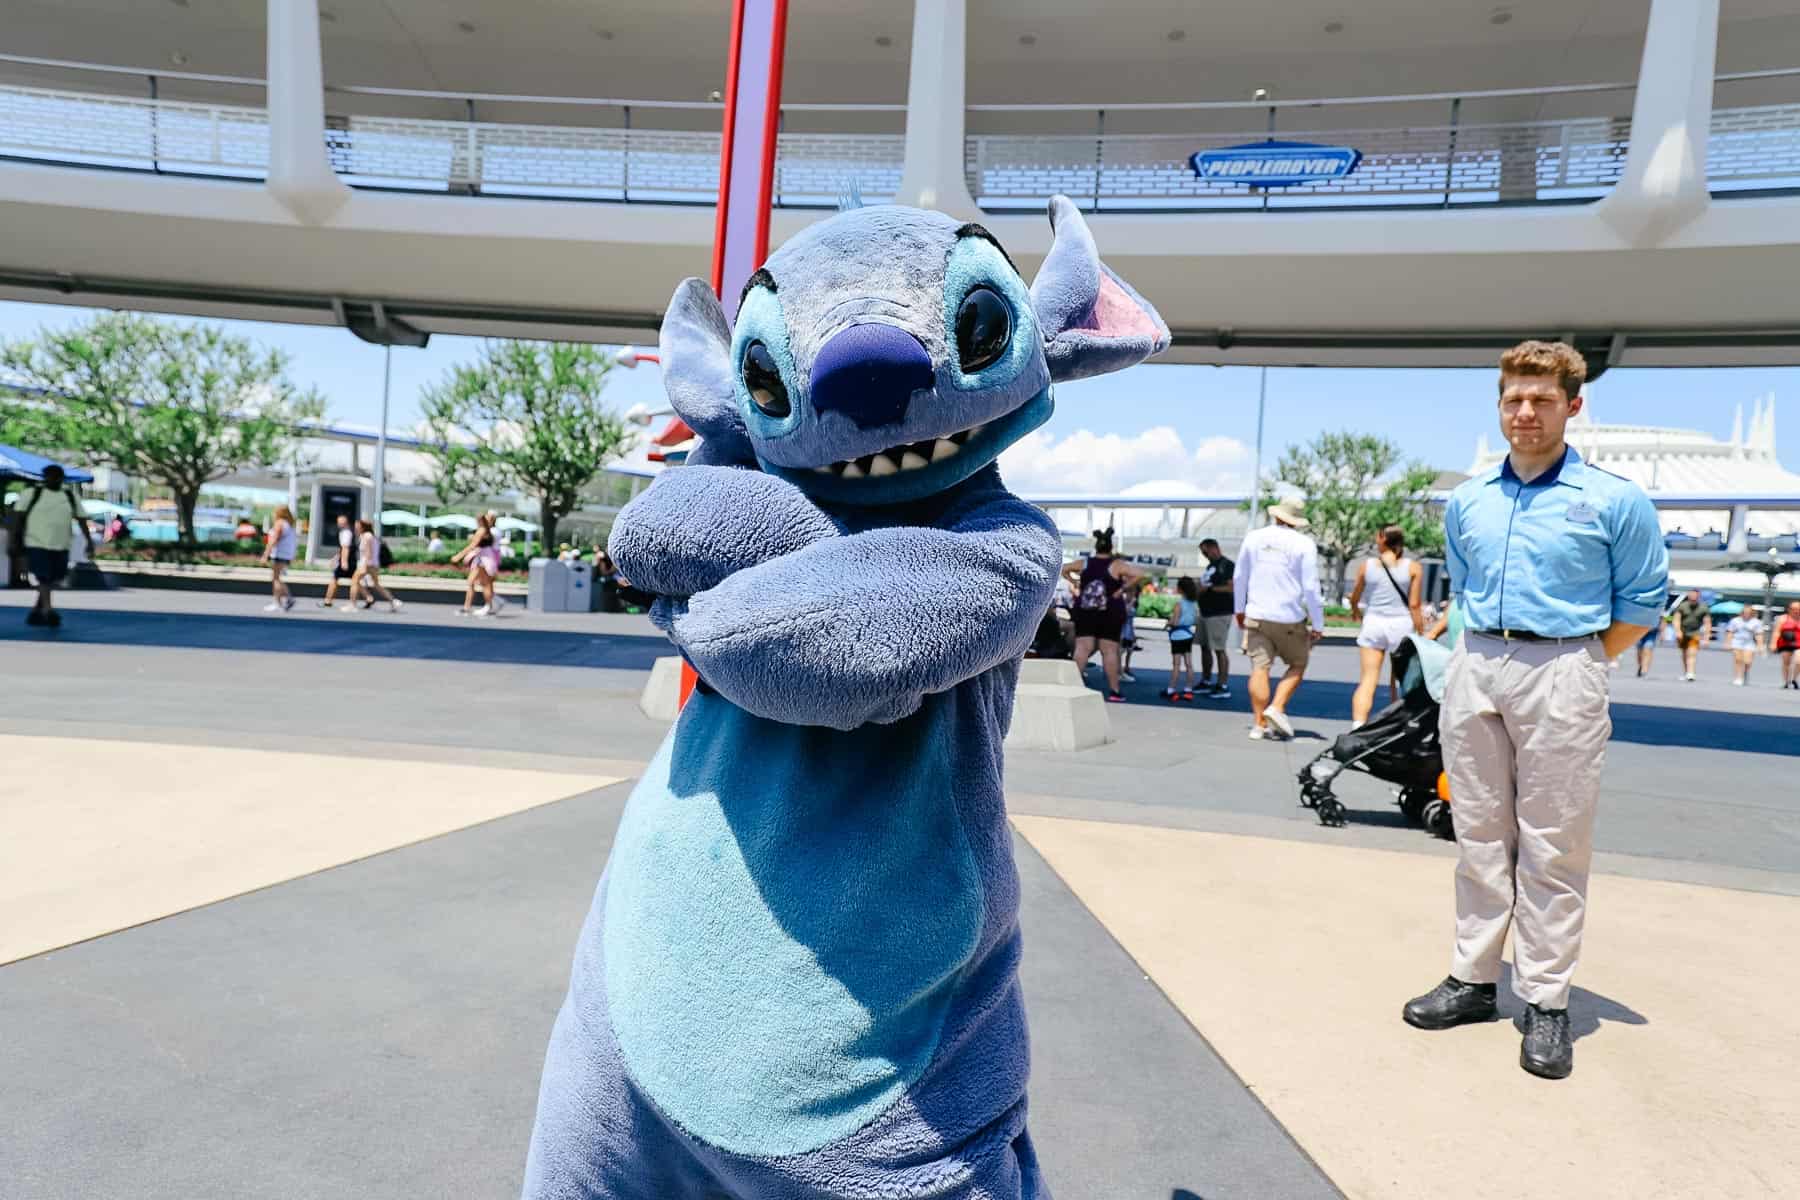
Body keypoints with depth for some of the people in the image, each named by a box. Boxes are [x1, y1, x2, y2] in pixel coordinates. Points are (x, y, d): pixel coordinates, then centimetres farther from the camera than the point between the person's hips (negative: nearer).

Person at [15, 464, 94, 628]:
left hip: (61, 546, 4)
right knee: (43, 578, -13)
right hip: (37, 544, -4)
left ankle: (36, 611, 24)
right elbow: (20, 517, 3)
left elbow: (81, 520, 8)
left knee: (52, 580, 9)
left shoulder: (71, 496, 9)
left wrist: (89, 542, 1)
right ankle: (48, 610, -18)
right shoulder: (33, 494, 1)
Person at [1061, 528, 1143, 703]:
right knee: (1109, 651, 1)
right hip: (1110, 614, -3)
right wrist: (1123, 588, -10)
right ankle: (1114, 692, 6)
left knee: (1082, 648, 1)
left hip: (1085, 612, 3)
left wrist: (1075, 583, 10)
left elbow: (1063, 570, 17)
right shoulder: (1116, 565, -6)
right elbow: (1139, 574, -16)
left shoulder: (1085, 563, 5)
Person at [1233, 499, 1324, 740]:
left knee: (1260, 668, 3)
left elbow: (1239, 577, 12)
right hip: (1290, 619, -3)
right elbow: (1311, 588, -8)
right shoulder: (1304, 544, -6)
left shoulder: (1253, 537, 5)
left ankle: (1259, 724, 2)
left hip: (1256, 616, 3)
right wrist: (1318, 625, 0)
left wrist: (1239, 609, 25)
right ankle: (1277, 708, -2)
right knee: (1298, 665, 14)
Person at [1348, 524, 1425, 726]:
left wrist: (1355, 611, 35)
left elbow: (1355, 598, 13)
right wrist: (1421, 634, 1)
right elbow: (1414, 605, -5)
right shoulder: (1413, 568, -2)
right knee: (1398, 680, 15)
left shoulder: (1367, 565, 1)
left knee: (1368, 680, -2)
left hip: (1373, 622, 0)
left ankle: (1358, 725, -16)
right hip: (1401, 624, 0)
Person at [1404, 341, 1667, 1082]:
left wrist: (1574, 663, -1)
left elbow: (1642, 601, 1)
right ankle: (1474, 980, 22)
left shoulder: (1614, 500, -4)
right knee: (1479, 837, 11)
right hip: (1474, 671, 5)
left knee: (1553, 848, 1)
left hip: (1560, 677, -4)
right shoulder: (1467, 500, 9)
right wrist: (1486, 651, 14)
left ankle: (1546, 1004, 11)